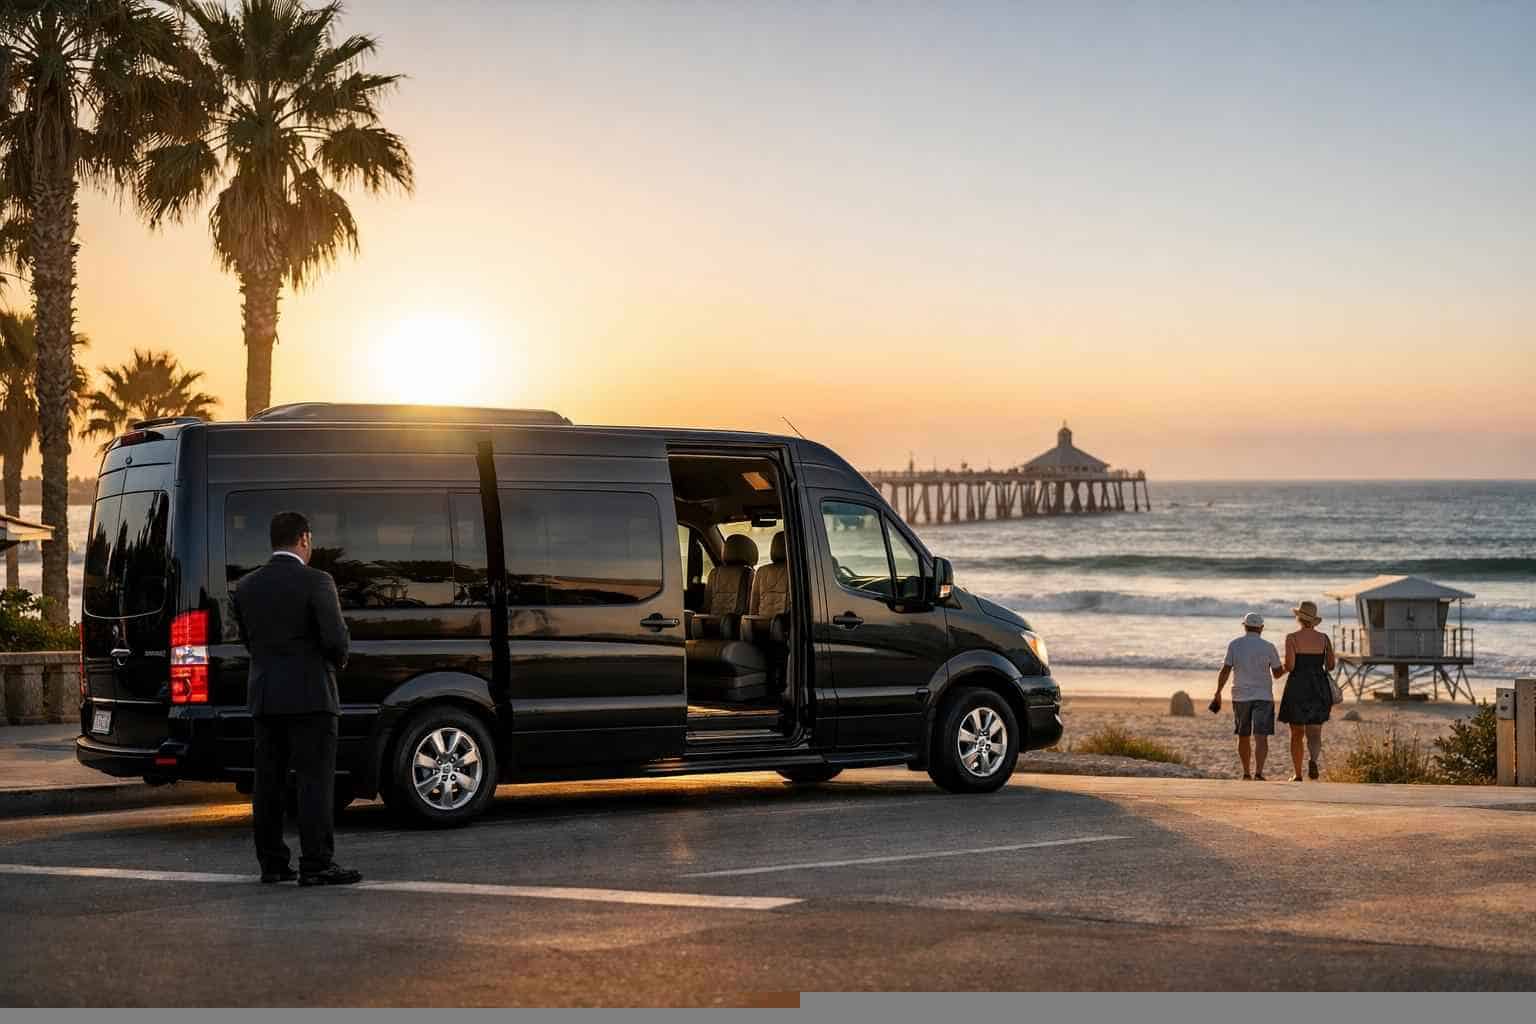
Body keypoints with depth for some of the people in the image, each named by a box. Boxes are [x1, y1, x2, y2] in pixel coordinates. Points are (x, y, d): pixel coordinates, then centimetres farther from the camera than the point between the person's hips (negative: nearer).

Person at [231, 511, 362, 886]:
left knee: (269, 782, 9)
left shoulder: (247, 587, 7)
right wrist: (338, 662, 5)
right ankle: (316, 865, -6)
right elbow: (336, 638, -15)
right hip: (310, 695, -6)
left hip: (264, 696, 6)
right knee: (315, 780, -4)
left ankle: (272, 863, 13)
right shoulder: (316, 582, -11)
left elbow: (248, 640, 12)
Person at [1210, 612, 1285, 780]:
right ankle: (1258, 773, -25)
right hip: (1263, 697, -2)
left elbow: (1225, 671, -7)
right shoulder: (1268, 647, -3)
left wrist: (1218, 693, -2)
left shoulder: (1234, 645, 0)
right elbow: (1277, 674, 4)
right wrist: (1286, 668, 26)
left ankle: (1246, 773, 26)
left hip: (1240, 696, 2)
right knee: (1260, 737, -9)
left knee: (1243, 737, 17)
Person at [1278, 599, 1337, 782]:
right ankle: (1313, 759, -29)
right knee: (1314, 733, 2)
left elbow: (1289, 666, -14)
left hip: (1297, 687, -2)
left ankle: (1297, 774, 19)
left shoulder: (1292, 638, -8)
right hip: (1319, 689, 2)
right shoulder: (1323, 638, 2)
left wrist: (1286, 667, 10)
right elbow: (1330, 666, 5)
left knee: (1297, 734, 13)